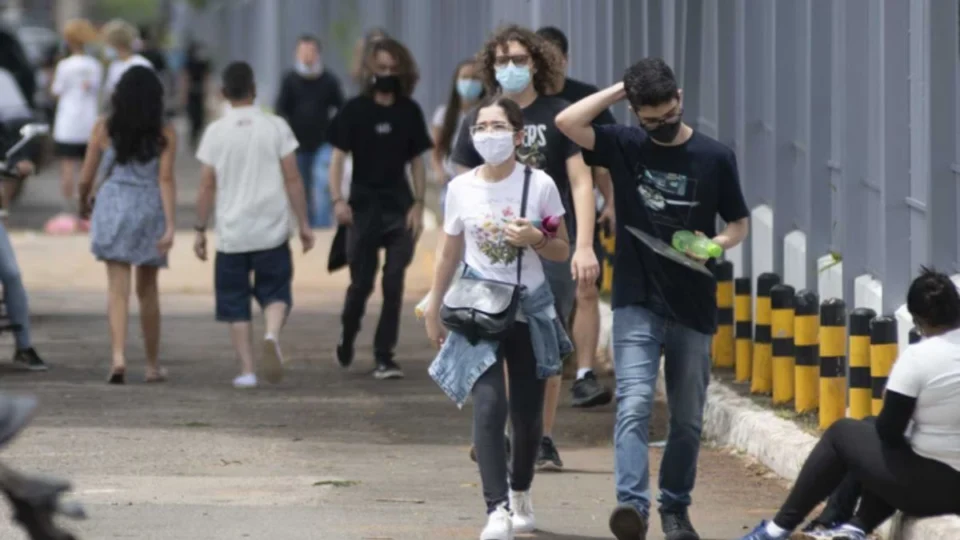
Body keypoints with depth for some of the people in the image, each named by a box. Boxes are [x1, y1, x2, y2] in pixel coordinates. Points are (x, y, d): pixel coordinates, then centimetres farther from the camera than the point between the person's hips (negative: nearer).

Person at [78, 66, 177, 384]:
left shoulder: (104, 130, -1)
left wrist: (84, 203, 22)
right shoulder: (164, 136, -3)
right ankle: (153, 365, 23)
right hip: (149, 210, 1)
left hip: (113, 206, -1)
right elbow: (166, 180, -11)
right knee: (148, 289, 15)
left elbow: (86, 178, 1)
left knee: (118, 289, -3)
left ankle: (118, 357, -22)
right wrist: (170, 226, -14)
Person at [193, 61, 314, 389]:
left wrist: (201, 230, 8)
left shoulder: (216, 132, -1)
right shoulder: (276, 127, -2)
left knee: (235, 304, 9)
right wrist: (303, 223, 4)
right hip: (272, 232, 0)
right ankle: (272, 335, -21)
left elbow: (207, 187, 0)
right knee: (275, 292, 10)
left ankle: (247, 370, 3)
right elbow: (292, 180, -2)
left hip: (232, 235, 0)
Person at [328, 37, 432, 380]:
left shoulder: (409, 112, 5)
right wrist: (337, 200, -16)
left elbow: (417, 161, 10)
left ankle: (384, 357, -1)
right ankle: (346, 338, 29)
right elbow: (337, 157, -4)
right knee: (362, 284, 3)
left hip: (400, 209, 2)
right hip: (364, 208, -2)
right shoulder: (355, 110, -3)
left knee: (393, 285, -4)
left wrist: (418, 204, 1)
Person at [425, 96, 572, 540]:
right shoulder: (461, 188, 0)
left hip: (529, 308, 1)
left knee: (528, 412, 9)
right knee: (489, 404, -18)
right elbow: (450, 256, 11)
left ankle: (520, 495, 36)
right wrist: (433, 311, 15)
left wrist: (534, 240, -17)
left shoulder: (539, 185, -4)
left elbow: (563, 252, 4)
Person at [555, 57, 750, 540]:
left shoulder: (714, 158, 1)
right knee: (634, 404, -18)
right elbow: (568, 122, -13)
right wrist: (619, 90, -9)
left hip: (693, 308, 1)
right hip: (637, 303, -1)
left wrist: (716, 245, -13)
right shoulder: (624, 147, 1)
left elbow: (739, 224, 9)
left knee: (687, 418, 9)